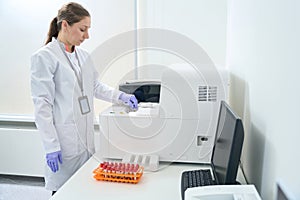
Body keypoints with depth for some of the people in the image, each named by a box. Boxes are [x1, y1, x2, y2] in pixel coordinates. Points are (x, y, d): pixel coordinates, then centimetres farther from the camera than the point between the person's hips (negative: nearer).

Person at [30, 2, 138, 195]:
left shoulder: (83, 55, 10)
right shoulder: (44, 56, -10)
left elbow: (96, 86, 19)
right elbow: (42, 104, -13)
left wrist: (120, 96, 4)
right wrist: (51, 146, -15)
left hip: (86, 136, 6)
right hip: (65, 140, -6)